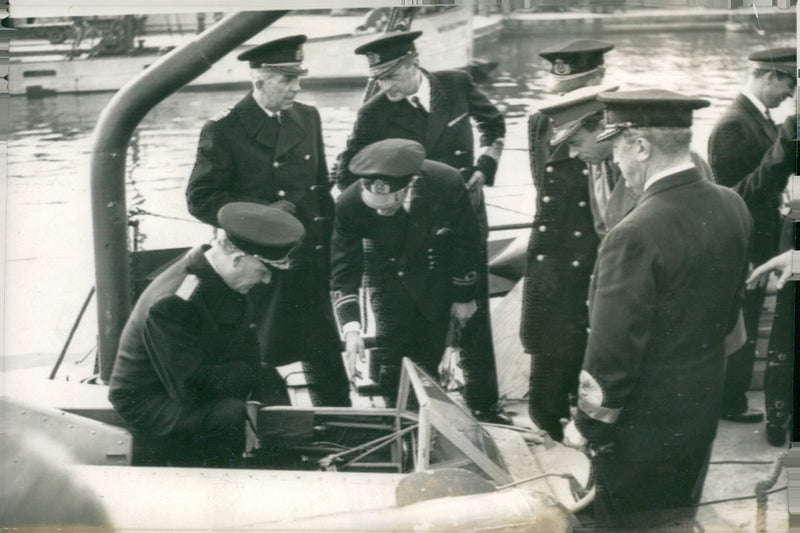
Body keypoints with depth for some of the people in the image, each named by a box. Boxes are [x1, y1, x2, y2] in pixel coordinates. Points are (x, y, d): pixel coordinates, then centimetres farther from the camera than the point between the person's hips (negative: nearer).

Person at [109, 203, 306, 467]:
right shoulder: (172, 303, -32)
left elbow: (248, 354, 7)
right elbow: (189, 386, -32)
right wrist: (255, 375, -23)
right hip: (146, 404, -9)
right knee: (228, 414, -31)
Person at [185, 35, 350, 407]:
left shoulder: (308, 118, 9)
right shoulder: (224, 131, -9)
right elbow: (200, 200, -10)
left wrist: (325, 248, 9)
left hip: (308, 264, 5)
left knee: (328, 369, 7)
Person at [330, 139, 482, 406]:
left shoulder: (446, 184, -31)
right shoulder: (349, 204, -28)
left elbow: (467, 243, -11)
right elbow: (343, 272, -19)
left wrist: (464, 296, -2)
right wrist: (351, 328, -29)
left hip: (437, 281, 0)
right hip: (390, 281, 0)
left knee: (427, 359, 4)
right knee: (390, 360, -5)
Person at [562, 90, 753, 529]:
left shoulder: (636, 236, -29)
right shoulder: (731, 208, -4)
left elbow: (613, 349, -24)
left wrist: (587, 425, -12)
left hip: (640, 431, -7)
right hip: (701, 416, 7)